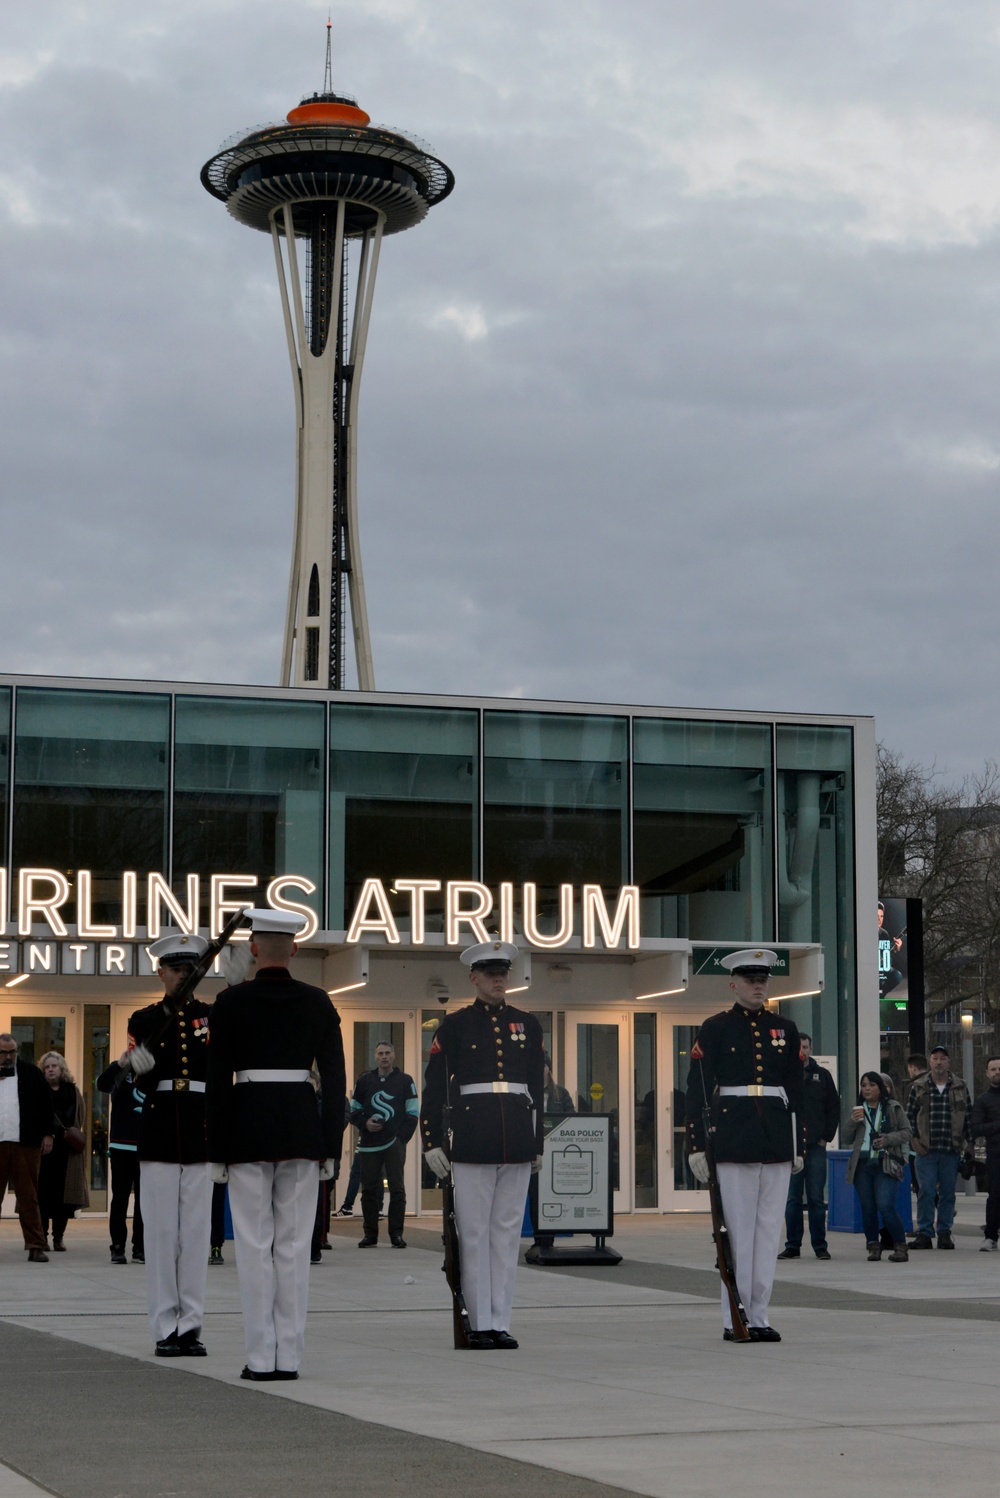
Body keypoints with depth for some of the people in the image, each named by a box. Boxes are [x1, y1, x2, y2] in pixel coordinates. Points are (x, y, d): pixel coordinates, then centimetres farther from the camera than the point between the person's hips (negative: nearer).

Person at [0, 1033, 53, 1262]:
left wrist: (47, 1134, 4)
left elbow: (45, 1104, 9)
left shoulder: (31, 1072, 8)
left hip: (25, 1143, -1)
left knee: (28, 1197, 1)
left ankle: (36, 1246, 1)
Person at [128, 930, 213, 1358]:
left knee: (196, 1230, 1)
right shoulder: (144, 1020, 7)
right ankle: (166, 1328, 5)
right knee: (161, 1231, 0)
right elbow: (145, 1081, 1)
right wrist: (136, 1067, -23)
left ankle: (191, 1326, 7)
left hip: (201, 1133, 0)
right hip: (158, 1133, 0)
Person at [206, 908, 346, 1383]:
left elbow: (219, 1079, -4)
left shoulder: (230, 1002, -4)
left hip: (248, 1128, -2)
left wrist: (218, 1149, 2)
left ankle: (261, 1358, 0)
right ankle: (289, 1356, 6)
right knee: (294, 1245, 6)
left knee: (254, 1245, 1)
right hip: (303, 1126, 2)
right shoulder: (318, 1002, 3)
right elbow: (335, 1078, 3)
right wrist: (331, 1145, 8)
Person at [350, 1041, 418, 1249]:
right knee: (369, 1189, 2)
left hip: (395, 1144, -2)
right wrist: (364, 1124, -4)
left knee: (397, 1189, -3)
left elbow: (413, 1113, 4)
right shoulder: (365, 1081, 10)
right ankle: (370, 1233, 8)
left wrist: (402, 1137, -5)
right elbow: (354, 1110, 16)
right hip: (369, 1144, 2)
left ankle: (396, 1233, 2)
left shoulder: (405, 1081, 5)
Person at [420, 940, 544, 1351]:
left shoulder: (527, 1024, 13)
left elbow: (537, 1086, 16)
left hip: (517, 1141, 3)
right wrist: (432, 1142, -5)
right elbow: (434, 1086, 1)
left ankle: (501, 1321, 8)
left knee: (508, 1231, 4)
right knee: (474, 1232, -1)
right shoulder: (455, 1026, 3)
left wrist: (537, 1143, 13)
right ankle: (480, 1322, 4)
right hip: (472, 1140, -3)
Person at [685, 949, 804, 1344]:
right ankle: (735, 1320, 2)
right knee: (738, 1230, -3)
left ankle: (759, 1316, 10)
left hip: (776, 1140, 4)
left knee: (769, 1230, 4)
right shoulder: (715, 1029, 1)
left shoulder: (784, 1029, 13)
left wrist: (798, 1145, 12)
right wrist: (696, 1145, -7)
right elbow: (697, 1089, -2)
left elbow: (796, 1090, 16)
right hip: (733, 1139, -4)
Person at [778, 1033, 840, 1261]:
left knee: (816, 1198, 2)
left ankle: (820, 1245, 7)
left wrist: (826, 1137, 2)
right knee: (792, 1198, 3)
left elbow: (834, 1108, 11)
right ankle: (792, 1245, 8)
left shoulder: (822, 1075, 8)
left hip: (816, 1146, 0)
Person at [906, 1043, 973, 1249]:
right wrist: (914, 1140, -2)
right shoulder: (919, 1087, 5)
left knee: (948, 1192, 5)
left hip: (952, 1150, 1)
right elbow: (909, 1115, 8)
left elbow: (968, 1116, 11)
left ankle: (944, 1233, 13)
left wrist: (969, 1143, 6)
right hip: (925, 1150, -1)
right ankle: (924, 1233, 1)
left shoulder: (960, 1087, 7)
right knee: (926, 1191, -4)